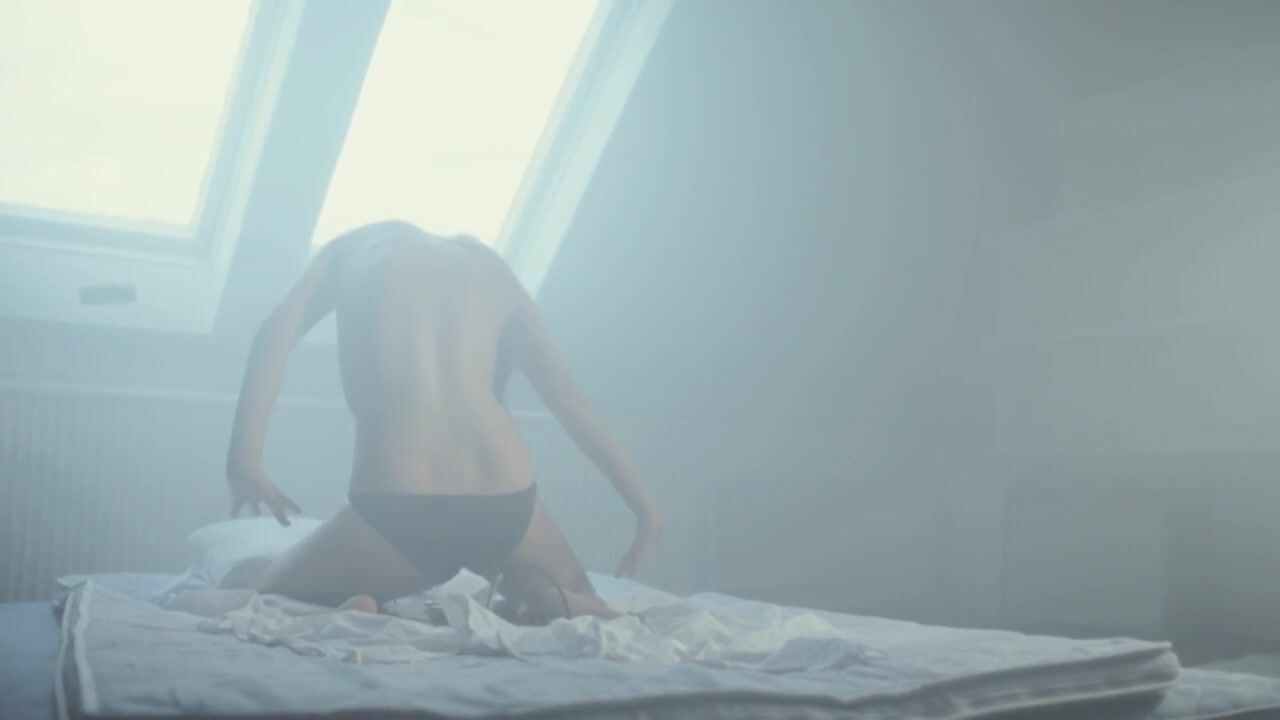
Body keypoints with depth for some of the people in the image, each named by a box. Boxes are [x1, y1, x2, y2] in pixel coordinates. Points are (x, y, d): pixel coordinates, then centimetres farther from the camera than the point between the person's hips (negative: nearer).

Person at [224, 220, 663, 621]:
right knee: (579, 609, 33)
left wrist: (243, 462, 2)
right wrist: (644, 506, 20)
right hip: (507, 502, 2)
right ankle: (545, 601, -5)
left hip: (394, 507, -2)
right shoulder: (489, 267, 21)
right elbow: (572, 407, 17)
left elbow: (275, 334, 2)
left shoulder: (352, 248, 20)